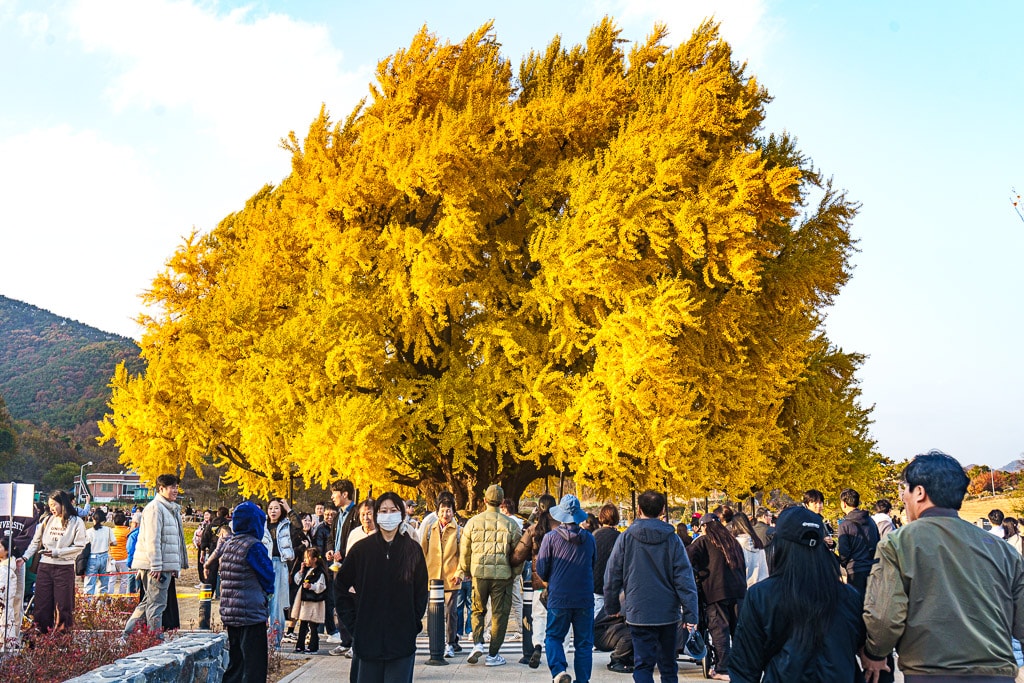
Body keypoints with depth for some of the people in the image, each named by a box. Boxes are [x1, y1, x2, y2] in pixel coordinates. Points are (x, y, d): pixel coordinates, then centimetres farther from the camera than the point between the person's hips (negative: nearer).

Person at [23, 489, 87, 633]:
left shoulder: (76, 522, -4)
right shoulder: (47, 520, 7)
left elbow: (79, 547, -9)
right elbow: (36, 542, 11)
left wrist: (57, 552, -14)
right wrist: (25, 557, -1)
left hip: (64, 567, -4)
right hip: (45, 567, 4)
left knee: (62, 604, 2)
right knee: (42, 603, 6)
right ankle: (42, 635, 15)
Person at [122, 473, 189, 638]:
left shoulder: (171, 509, 20)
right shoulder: (155, 507, -11)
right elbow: (152, 539, -17)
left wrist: (175, 566, 21)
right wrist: (156, 566, -20)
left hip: (164, 565, 10)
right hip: (157, 565, -10)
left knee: (149, 601, 15)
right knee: (156, 603, -5)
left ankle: (127, 634, 21)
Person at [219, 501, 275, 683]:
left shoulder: (227, 543, 8)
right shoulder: (253, 546, -14)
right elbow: (268, 576, -5)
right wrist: (267, 591, 14)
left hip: (228, 612, 8)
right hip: (251, 613, -8)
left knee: (235, 663, 17)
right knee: (254, 667, -4)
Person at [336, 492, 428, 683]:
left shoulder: (412, 550, 3)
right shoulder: (362, 549, 3)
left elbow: (421, 592, 9)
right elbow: (340, 586, 10)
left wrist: (414, 623, 0)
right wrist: (352, 622, 3)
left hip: (402, 637, 0)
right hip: (368, 637, 1)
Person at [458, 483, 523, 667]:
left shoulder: (473, 523, -1)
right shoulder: (511, 525, -3)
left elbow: (464, 551, 6)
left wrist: (464, 571, 21)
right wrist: (515, 572, 17)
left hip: (479, 574, 1)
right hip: (502, 576, -1)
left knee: (478, 610, 19)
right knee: (499, 614, 8)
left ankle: (477, 644, 2)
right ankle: (493, 655, 11)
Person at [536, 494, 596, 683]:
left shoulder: (551, 538, -7)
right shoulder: (589, 538, 1)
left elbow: (541, 570, -1)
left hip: (558, 598, -2)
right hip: (585, 598, 2)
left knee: (553, 637, 12)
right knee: (584, 642, 11)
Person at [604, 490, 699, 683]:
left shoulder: (626, 538, -5)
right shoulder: (672, 539, -3)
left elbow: (612, 575, -1)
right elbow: (685, 578, -6)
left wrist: (612, 606, 12)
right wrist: (690, 614, -4)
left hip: (638, 614, -2)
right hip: (668, 614, 2)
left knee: (643, 665, 1)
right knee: (668, 665, 17)